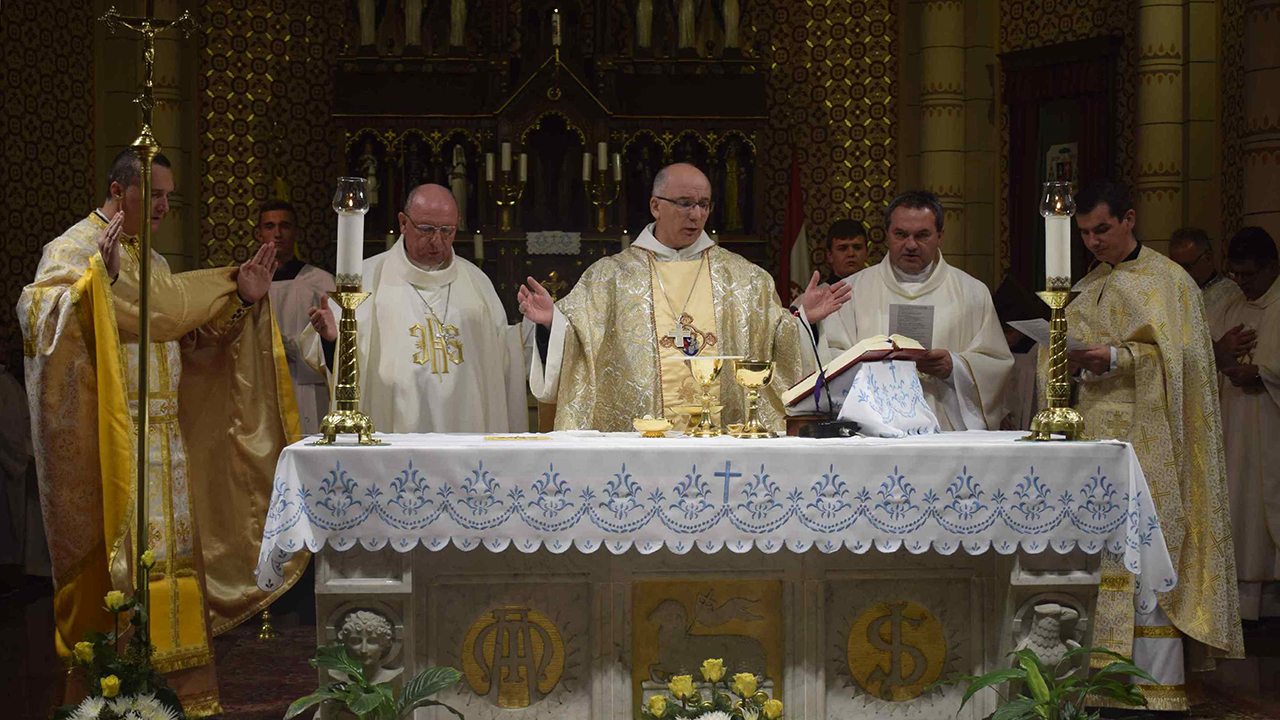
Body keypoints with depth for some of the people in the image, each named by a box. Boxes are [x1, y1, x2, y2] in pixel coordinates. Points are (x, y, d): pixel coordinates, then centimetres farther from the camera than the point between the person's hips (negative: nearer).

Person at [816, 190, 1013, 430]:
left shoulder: (972, 292, 15)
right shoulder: (853, 290, 15)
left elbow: (998, 365, 10)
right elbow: (829, 359, 7)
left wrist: (953, 367, -8)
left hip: (948, 429, 0)